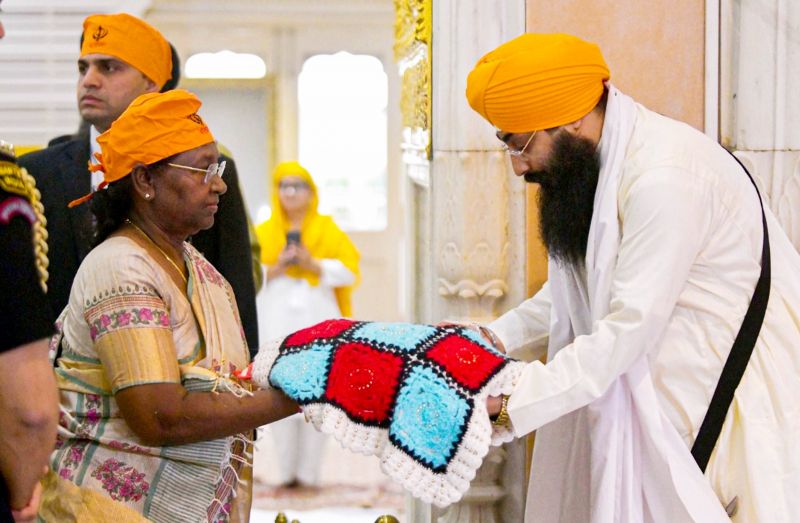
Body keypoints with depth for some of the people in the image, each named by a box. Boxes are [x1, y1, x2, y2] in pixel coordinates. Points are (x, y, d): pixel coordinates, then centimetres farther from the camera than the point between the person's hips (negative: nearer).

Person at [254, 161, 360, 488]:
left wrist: (313, 264, -7)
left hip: (318, 320, -1)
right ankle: (286, 472, -2)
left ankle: (309, 471, -4)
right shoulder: (263, 233, 14)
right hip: (277, 321, 1)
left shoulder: (328, 230, 13)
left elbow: (349, 271, 5)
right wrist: (276, 268, -8)